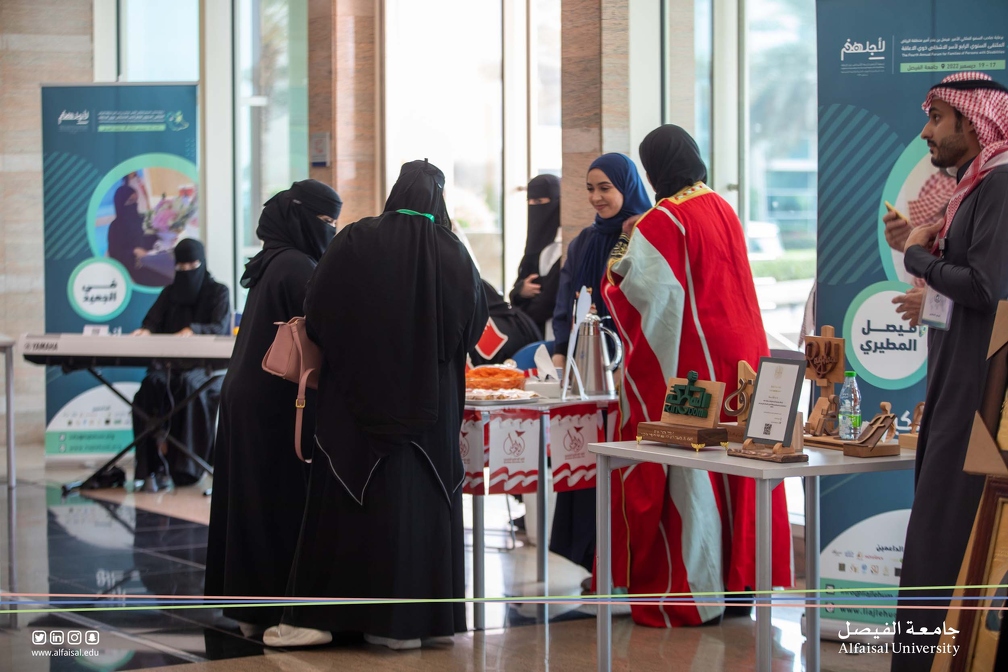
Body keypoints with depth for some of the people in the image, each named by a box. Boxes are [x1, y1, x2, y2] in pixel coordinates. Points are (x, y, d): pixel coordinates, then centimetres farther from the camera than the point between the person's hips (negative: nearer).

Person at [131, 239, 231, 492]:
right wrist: (145, 331, -19)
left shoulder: (217, 292, 8)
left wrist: (192, 331, -30)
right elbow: (153, 321, 7)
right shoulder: (170, 292, 20)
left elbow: (221, 328, -10)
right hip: (169, 363, 3)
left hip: (204, 366, -3)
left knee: (188, 384, -37)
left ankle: (185, 467, -32)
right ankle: (155, 467, -36)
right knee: (153, 384, -31)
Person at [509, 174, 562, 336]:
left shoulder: (563, 245, -13)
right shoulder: (537, 238, 15)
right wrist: (520, 290, -9)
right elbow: (522, 281, 15)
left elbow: (551, 297, -17)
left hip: (549, 331, -8)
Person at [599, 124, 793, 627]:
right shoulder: (723, 211, 10)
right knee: (734, 470, 11)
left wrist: (617, 273, 3)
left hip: (686, 364, -7)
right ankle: (739, 580, 17)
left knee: (687, 477, -1)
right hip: (736, 354, 7)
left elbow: (646, 295, -15)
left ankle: (689, 596, 3)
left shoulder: (661, 221, -13)